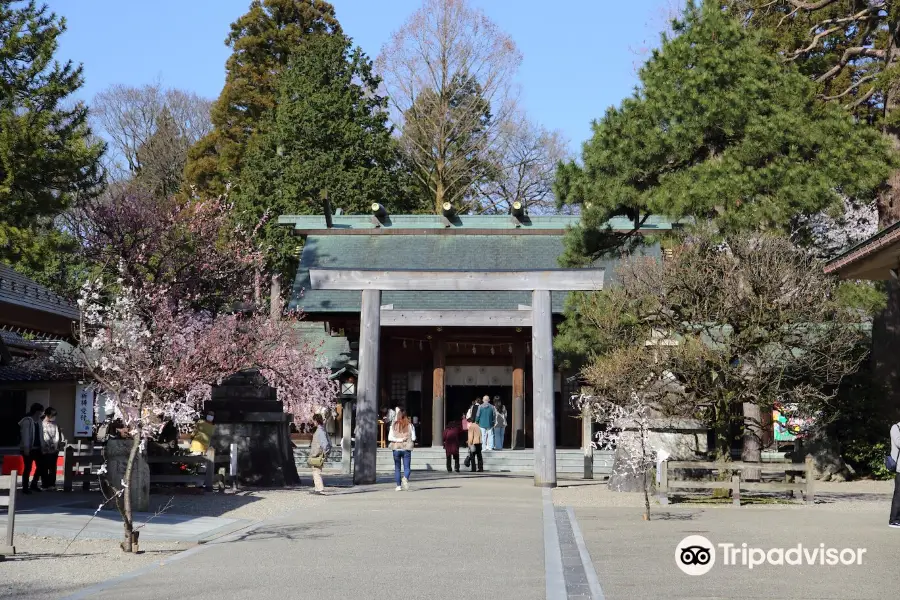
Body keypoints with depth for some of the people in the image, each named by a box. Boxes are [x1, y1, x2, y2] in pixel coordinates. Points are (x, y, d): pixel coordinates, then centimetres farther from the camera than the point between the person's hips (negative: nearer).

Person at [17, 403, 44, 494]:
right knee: (28, 468, -2)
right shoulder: (27, 421, -12)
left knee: (40, 466, 8)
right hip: (28, 449, -8)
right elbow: (25, 435, -16)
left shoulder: (38, 421, 12)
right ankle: (25, 488, 7)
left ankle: (33, 484, 23)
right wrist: (26, 448, -20)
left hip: (37, 448, 8)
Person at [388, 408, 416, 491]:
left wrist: (398, 440, -7)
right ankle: (405, 478, -28)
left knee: (397, 468, 10)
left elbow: (389, 438, -7)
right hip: (407, 449, 0)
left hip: (396, 449, 1)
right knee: (406, 467, 2)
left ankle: (398, 485, 7)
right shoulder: (410, 425, 0)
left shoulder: (394, 425, 1)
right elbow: (413, 438, -1)